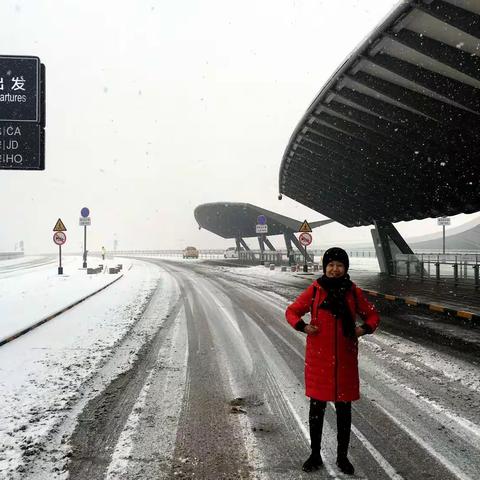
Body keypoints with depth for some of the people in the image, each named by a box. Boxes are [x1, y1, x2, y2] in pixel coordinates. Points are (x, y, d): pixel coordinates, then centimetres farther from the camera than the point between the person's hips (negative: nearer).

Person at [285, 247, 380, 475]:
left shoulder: (353, 292, 1)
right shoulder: (314, 290, -3)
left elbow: (373, 315, 12)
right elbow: (291, 311, 6)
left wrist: (364, 329, -7)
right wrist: (302, 326, -11)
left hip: (345, 358, 1)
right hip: (318, 357, -1)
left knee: (344, 407, 9)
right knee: (316, 405, 7)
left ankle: (342, 456, 25)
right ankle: (315, 455, 23)